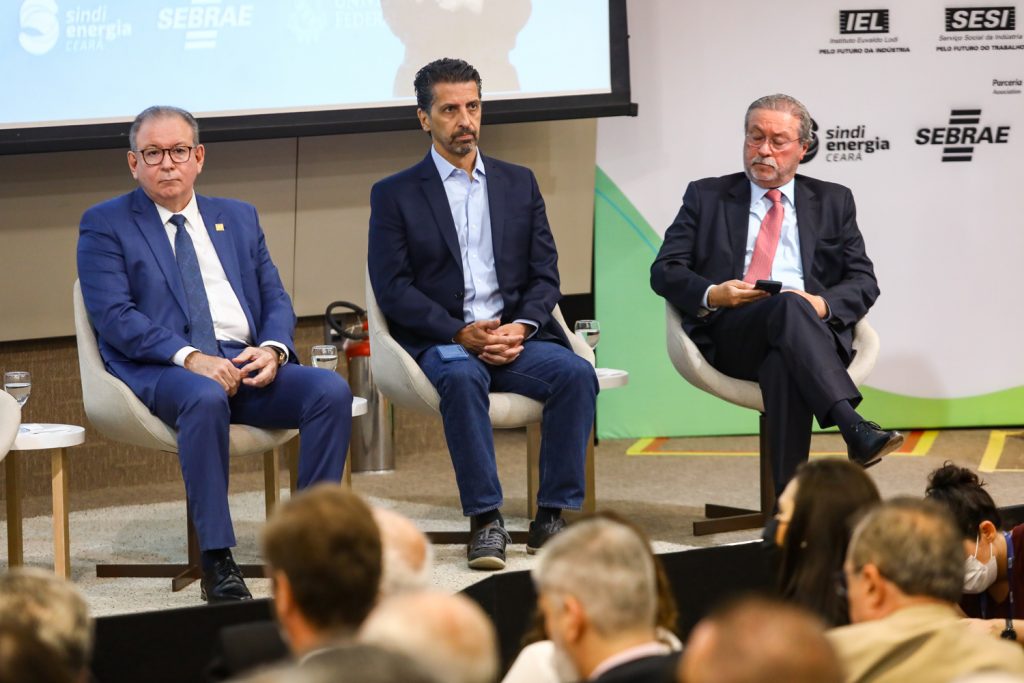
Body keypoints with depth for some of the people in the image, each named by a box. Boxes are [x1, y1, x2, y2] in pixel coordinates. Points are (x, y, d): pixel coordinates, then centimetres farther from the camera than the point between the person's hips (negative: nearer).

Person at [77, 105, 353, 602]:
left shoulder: (239, 218, 22)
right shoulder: (105, 225, 7)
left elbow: (275, 299, 18)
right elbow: (114, 316, -5)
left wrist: (273, 349, -6)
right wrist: (188, 357, -19)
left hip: (247, 363, 5)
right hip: (161, 372, -5)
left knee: (331, 389, -23)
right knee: (205, 398, -39)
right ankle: (217, 562, -36)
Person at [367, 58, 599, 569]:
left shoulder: (518, 184, 18)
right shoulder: (394, 196, 7)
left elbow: (545, 275, 12)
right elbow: (393, 290, -2)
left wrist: (522, 327, -9)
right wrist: (461, 333, -15)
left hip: (514, 336, 3)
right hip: (440, 344, -3)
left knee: (576, 372, -27)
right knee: (462, 376, -37)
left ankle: (552, 516, -22)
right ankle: (485, 521, -33)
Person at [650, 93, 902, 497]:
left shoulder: (832, 202, 23)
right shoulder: (706, 197, 20)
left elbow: (863, 281, 14)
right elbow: (665, 272, 12)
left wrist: (823, 304, -9)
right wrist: (712, 294, -10)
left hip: (814, 327, 1)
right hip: (730, 335, -1)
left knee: (784, 365, -39)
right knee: (788, 306, -37)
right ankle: (855, 430, -53)